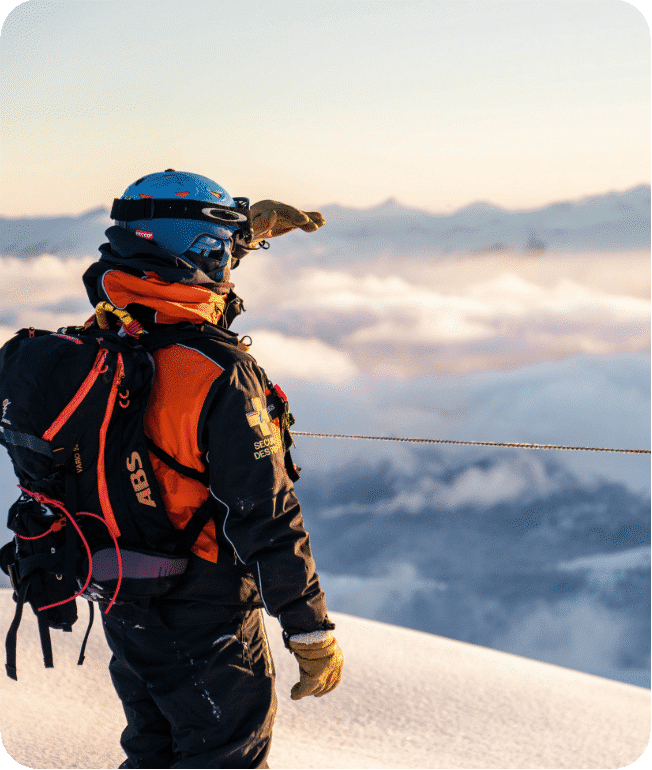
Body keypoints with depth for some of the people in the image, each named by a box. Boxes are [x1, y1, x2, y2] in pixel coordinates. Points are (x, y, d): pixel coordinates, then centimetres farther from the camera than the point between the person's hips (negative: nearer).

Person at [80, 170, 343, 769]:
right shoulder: (219, 377, -28)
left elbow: (168, 262, 19)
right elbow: (265, 520, -25)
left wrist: (248, 224, 25)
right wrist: (312, 633, -17)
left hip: (124, 608, 7)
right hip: (204, 626, -7)